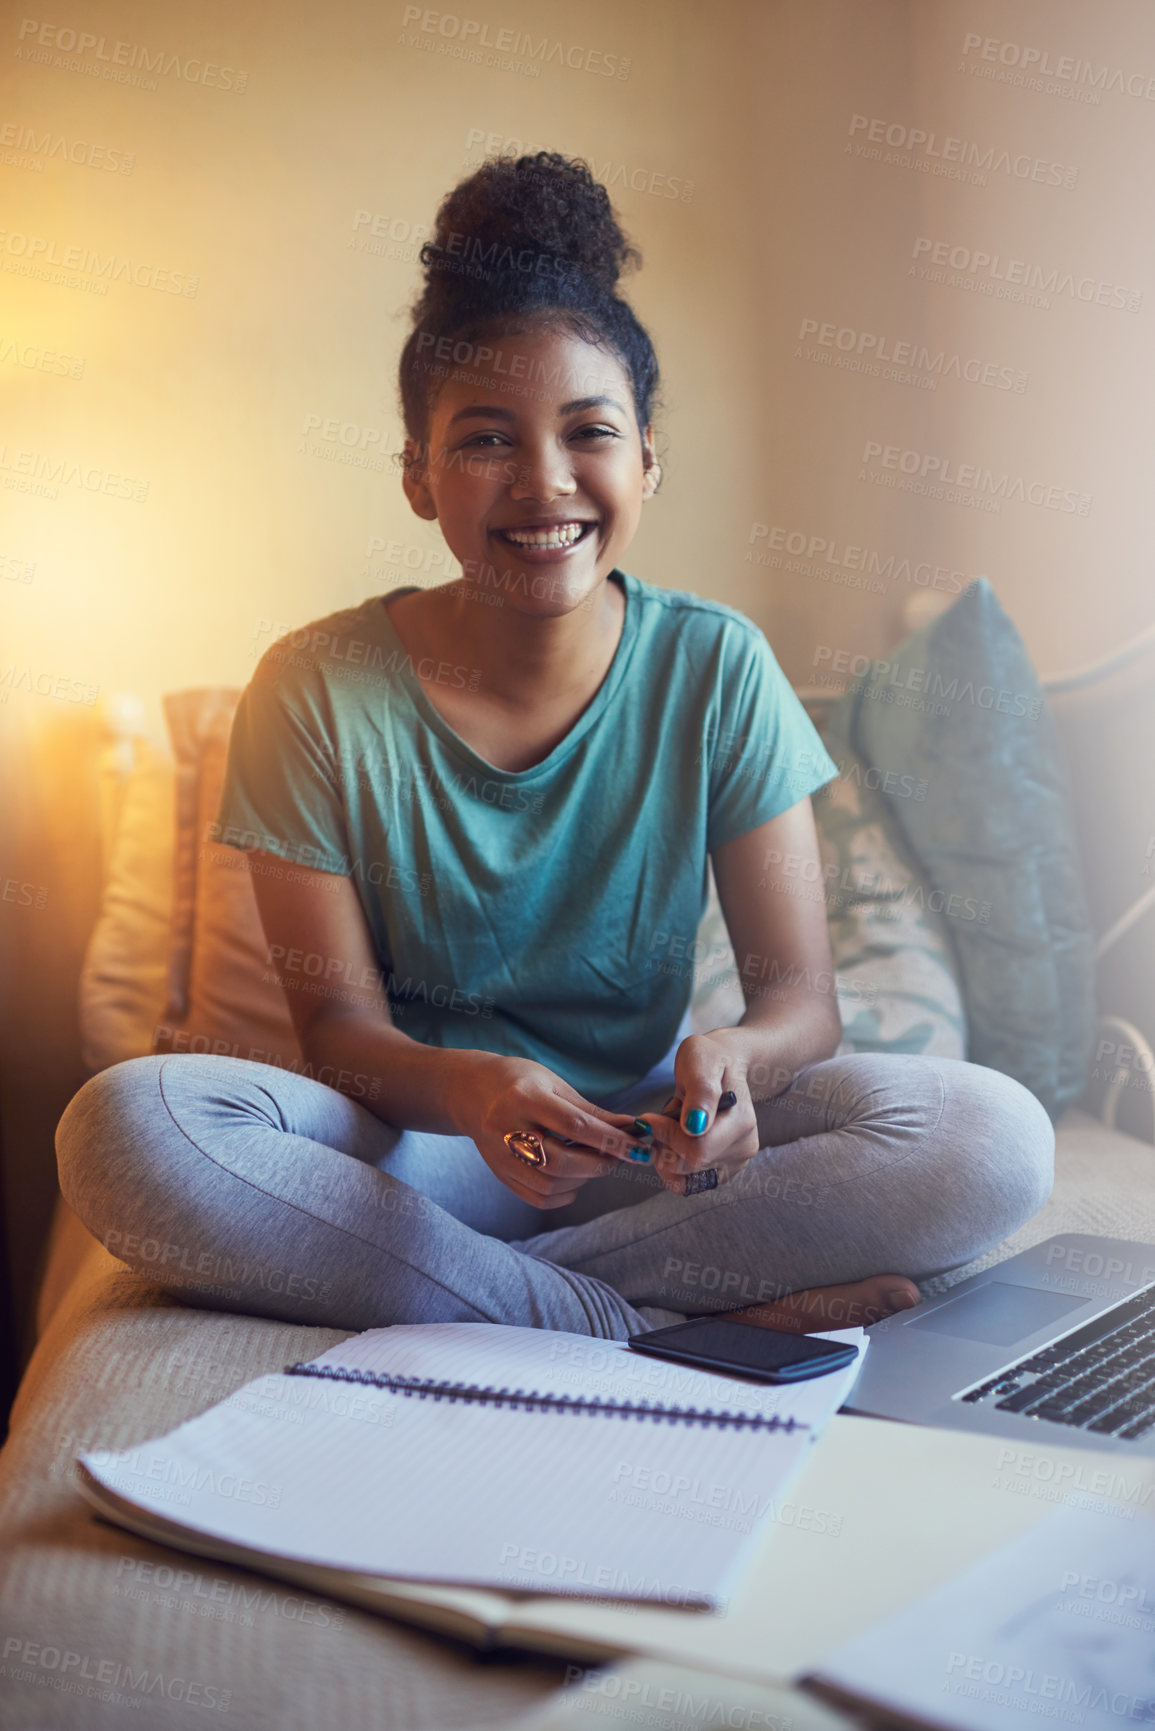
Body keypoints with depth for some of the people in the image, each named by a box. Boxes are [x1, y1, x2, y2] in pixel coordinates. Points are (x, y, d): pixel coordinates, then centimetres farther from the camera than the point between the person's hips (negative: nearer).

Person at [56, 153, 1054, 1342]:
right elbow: (338, 1021, -8)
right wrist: (468, 1089, -31)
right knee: (126, 1127, -30)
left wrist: (731, 1060, -30)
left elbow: (801, 995, -5)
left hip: (647, 1145, 1)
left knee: (994, 1140, -23)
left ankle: (440, 1286, -19)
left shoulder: (716, 672, -4)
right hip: (417, 1143, -1)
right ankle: (643, 1323, -22)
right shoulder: (318, 691, -8)